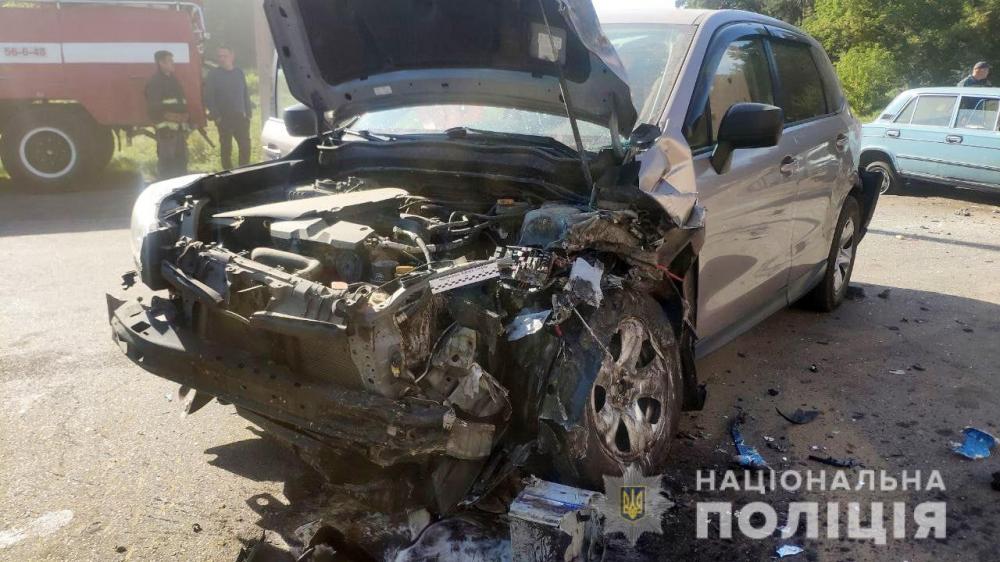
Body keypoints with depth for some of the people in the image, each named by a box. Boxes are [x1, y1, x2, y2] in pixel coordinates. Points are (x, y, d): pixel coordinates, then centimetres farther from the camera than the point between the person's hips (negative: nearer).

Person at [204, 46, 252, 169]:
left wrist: (248, 113, 4)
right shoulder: (213, 75, -3)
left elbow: (246, 94, 10)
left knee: (245, 146, 2)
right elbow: (208, 98, -5)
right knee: (226, 148, 3)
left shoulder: (239, 72, 7)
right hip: (224, 119, -3)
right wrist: (216, 116, -12)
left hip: (240, 117, 3)